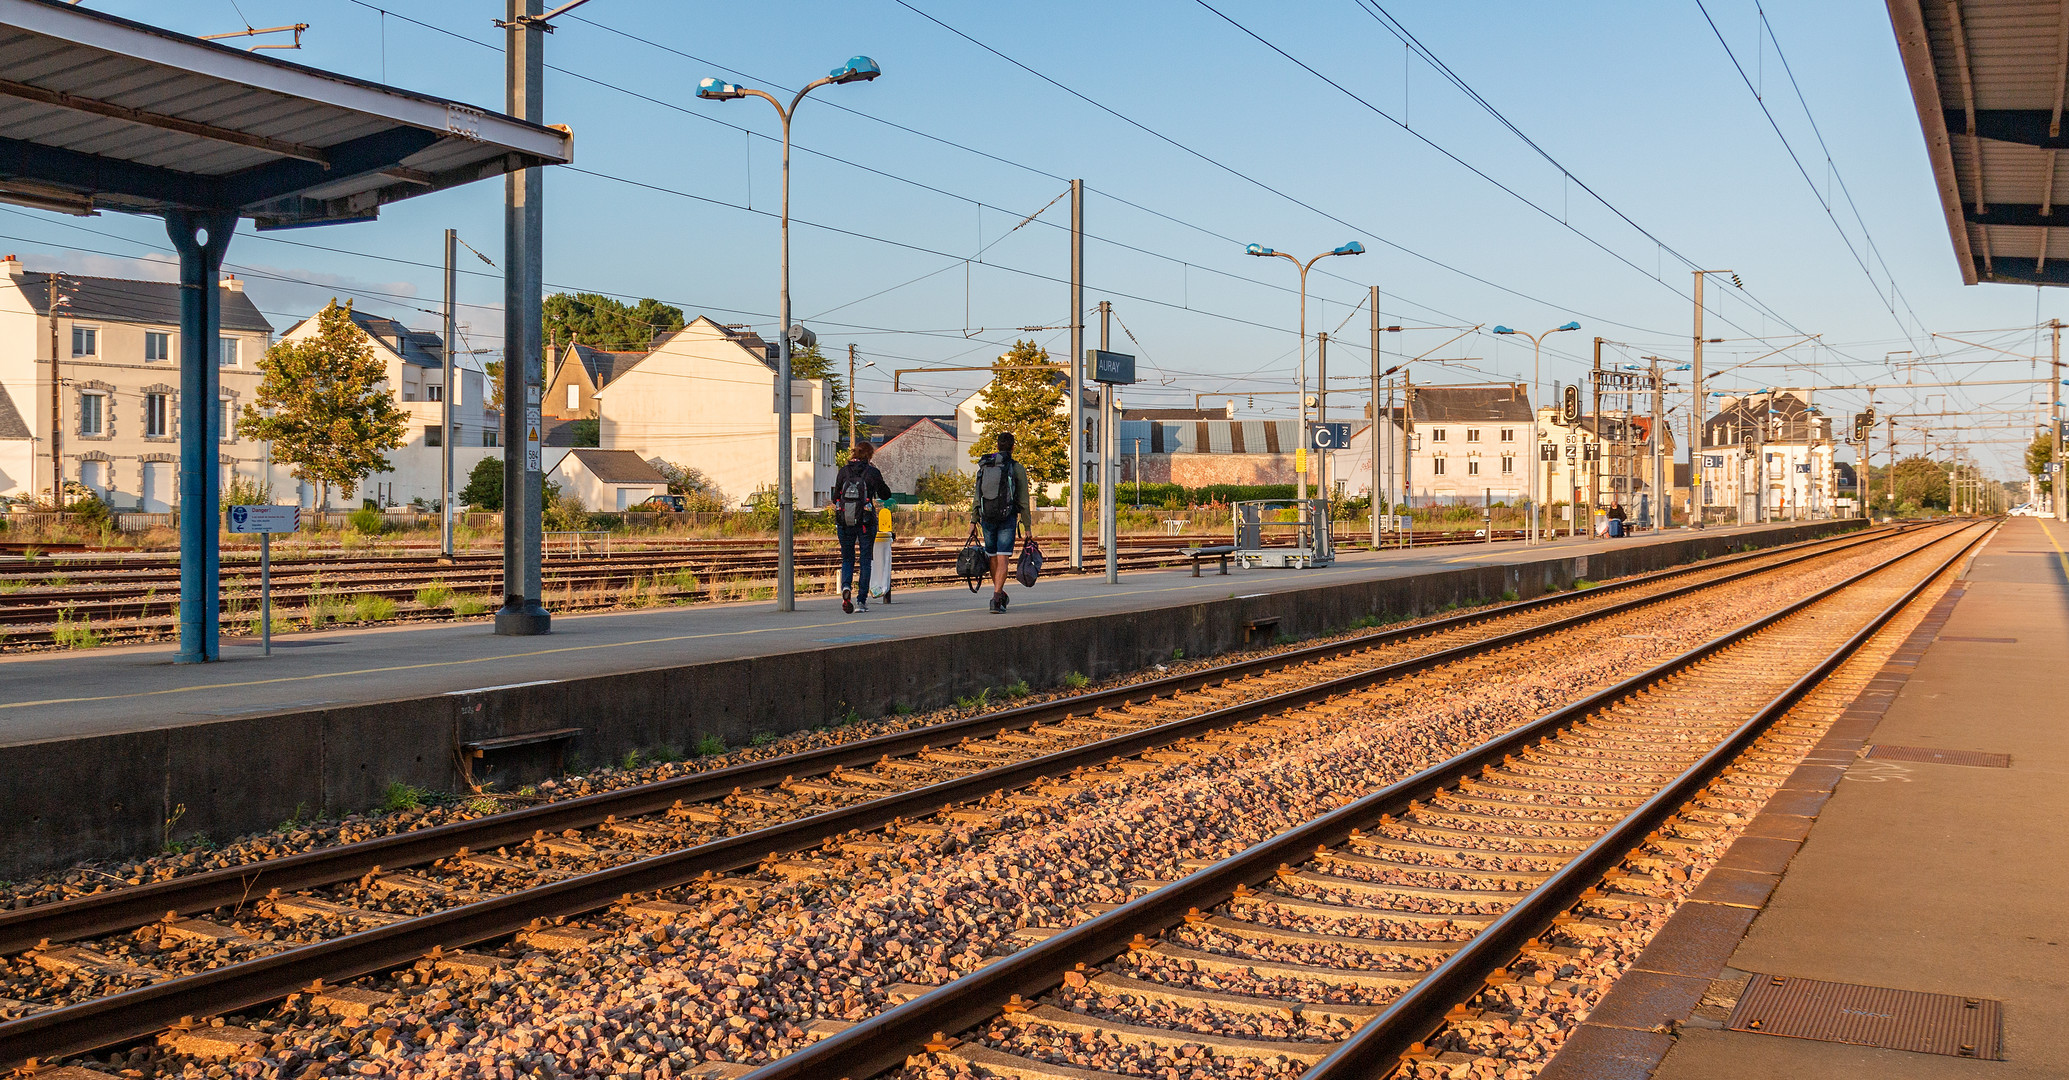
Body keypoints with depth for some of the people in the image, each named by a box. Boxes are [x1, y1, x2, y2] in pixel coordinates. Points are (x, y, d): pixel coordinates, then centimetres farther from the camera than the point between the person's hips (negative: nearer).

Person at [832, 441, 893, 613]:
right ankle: (862, 600, 6)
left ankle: (845, 587, -15)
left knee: (847, 559, 13)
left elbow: (835, 498, 8)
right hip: (866, 522, -2)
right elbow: (886, 495, 3)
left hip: (844, 521, 2)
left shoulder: (843, 471, 2)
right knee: (865, 560, 8)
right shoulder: (872, 472, -5)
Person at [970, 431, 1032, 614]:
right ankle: (996, 599, -20)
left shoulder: (984, 466, 7)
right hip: (1007, 518, -4)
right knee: (1002, 560, -6)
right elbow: (1023, 501, -3)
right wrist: (1028, 528, 1)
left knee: (993, 557, 18)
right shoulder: (1017, 468, -3)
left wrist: (973, 522, 9)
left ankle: (1000, 593, 34)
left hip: (987, 517, 4)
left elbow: (977, 496, 6)